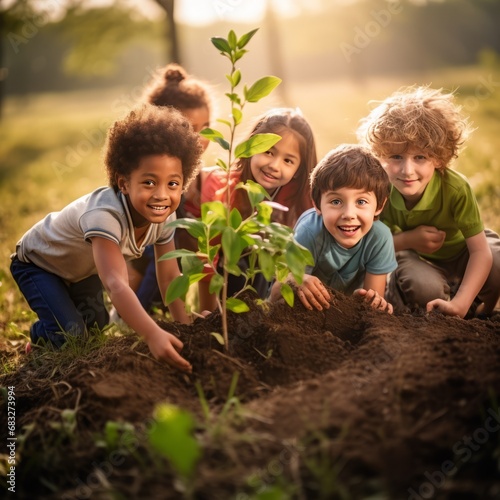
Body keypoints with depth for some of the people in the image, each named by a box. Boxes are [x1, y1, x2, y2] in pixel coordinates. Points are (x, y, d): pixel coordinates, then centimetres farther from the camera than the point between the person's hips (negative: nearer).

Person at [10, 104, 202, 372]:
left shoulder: (164, 217, -22)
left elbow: (169, 277, -14)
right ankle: (40, 339, 14)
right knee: (70, 334, -20)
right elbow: (116, 284, -58)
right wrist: (153, 335, -70)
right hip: (37, 263, -7)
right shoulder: (105, 215, -46)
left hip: (81, 267, 7)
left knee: (96, 322, 10)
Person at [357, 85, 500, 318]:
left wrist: (459, 304, -43)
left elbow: (480, 251, -31)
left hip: (461, 250, 0)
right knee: (421, 285, -35)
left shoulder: (456, 188, -32)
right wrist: (408, 239, -31)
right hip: (414, 257, 0)